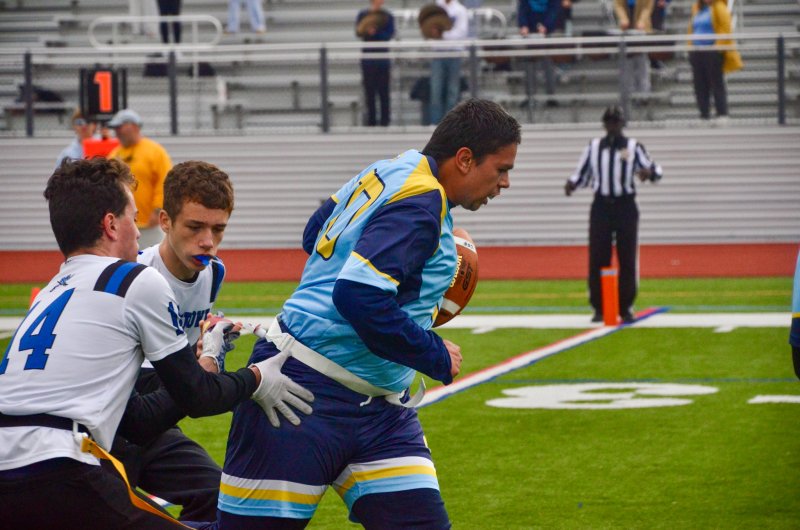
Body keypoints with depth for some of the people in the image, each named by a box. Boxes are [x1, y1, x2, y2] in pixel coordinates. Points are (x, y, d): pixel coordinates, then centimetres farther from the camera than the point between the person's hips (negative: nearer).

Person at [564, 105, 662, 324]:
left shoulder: (633, 147, 4)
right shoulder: (593, 147, 10)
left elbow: (655, 169, 3)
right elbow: (583, 173, 14)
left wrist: (649, 173, -21)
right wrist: (572, 183, -7)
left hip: (625, 206, -1)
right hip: (601, 206, 1)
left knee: (627, 259, 0)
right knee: (597, 258, -3)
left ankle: (626, 307, 8)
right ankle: (599, 307, 3)